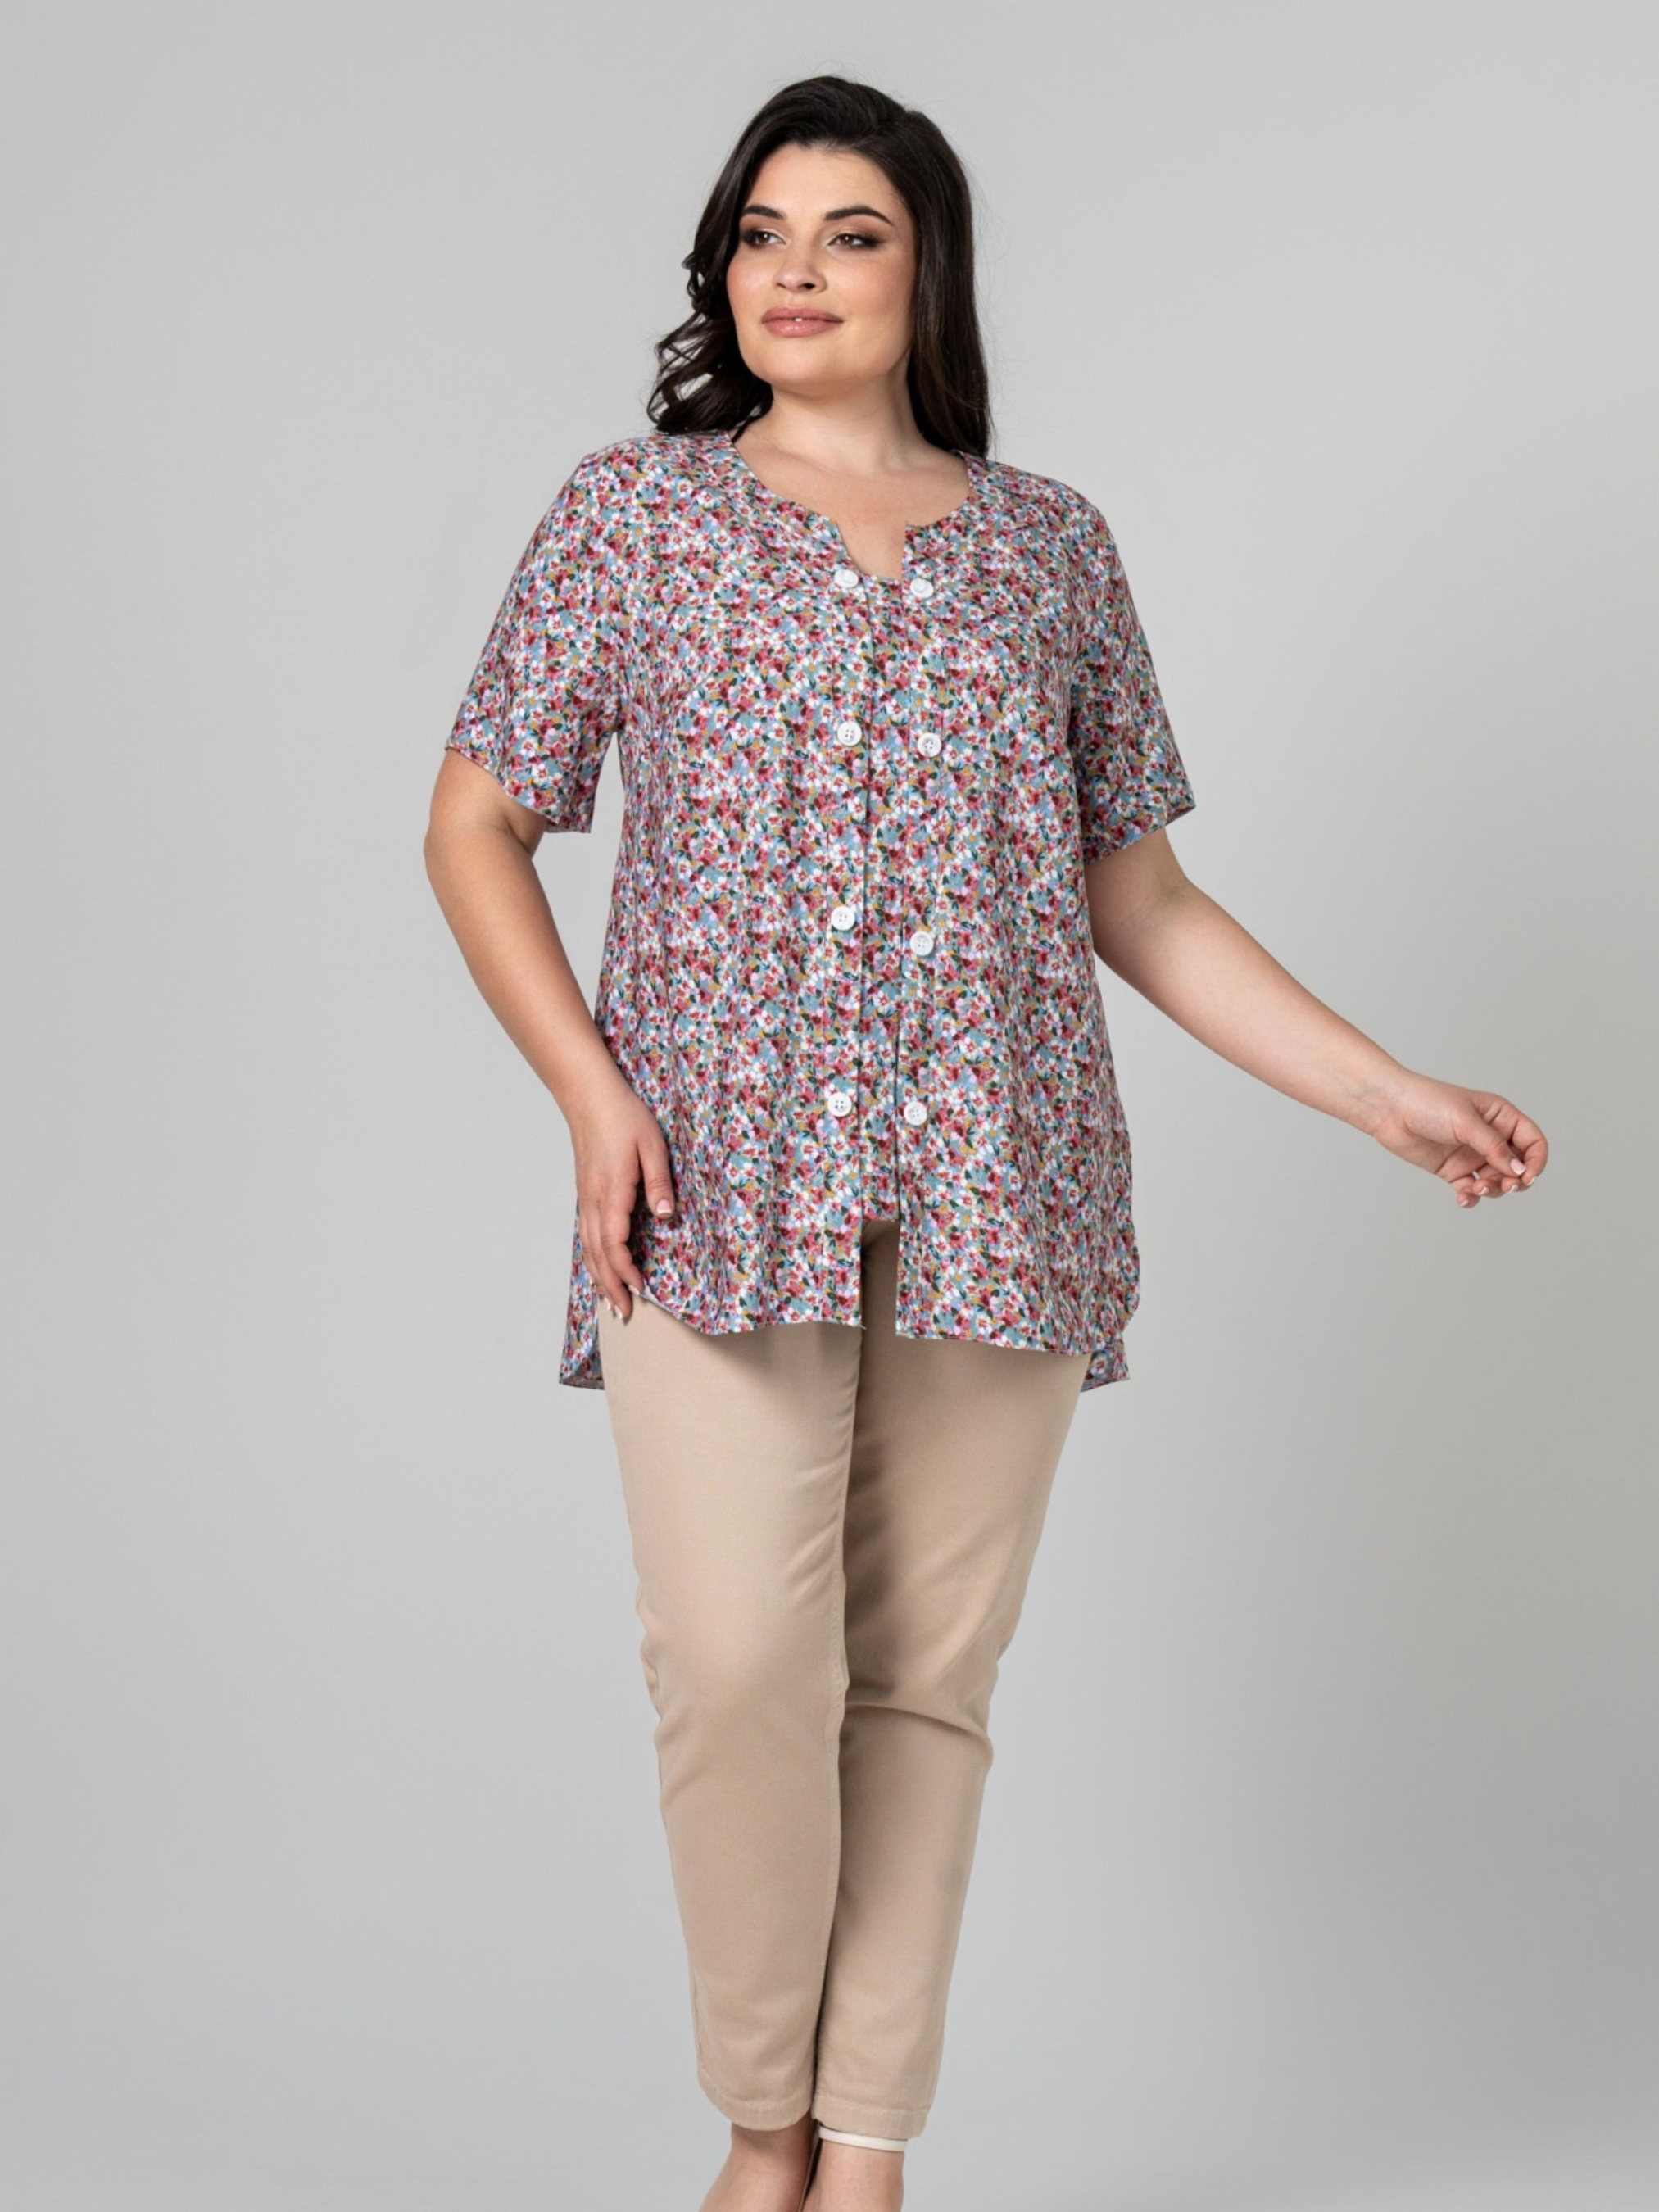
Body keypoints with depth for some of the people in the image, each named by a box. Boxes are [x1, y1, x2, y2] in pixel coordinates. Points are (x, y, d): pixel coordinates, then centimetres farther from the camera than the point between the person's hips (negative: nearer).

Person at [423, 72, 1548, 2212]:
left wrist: (1392, 1095, 8)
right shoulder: (632, 511, 10)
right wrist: (586, 1085, -5)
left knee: (928, 1676, 2)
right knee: (736, 1661, -12)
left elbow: (1141, 897, 15)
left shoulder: (1051, 543, 14)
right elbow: (475, 828, 10)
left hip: (995, 1185, 2)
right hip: (718, 1174, -1)